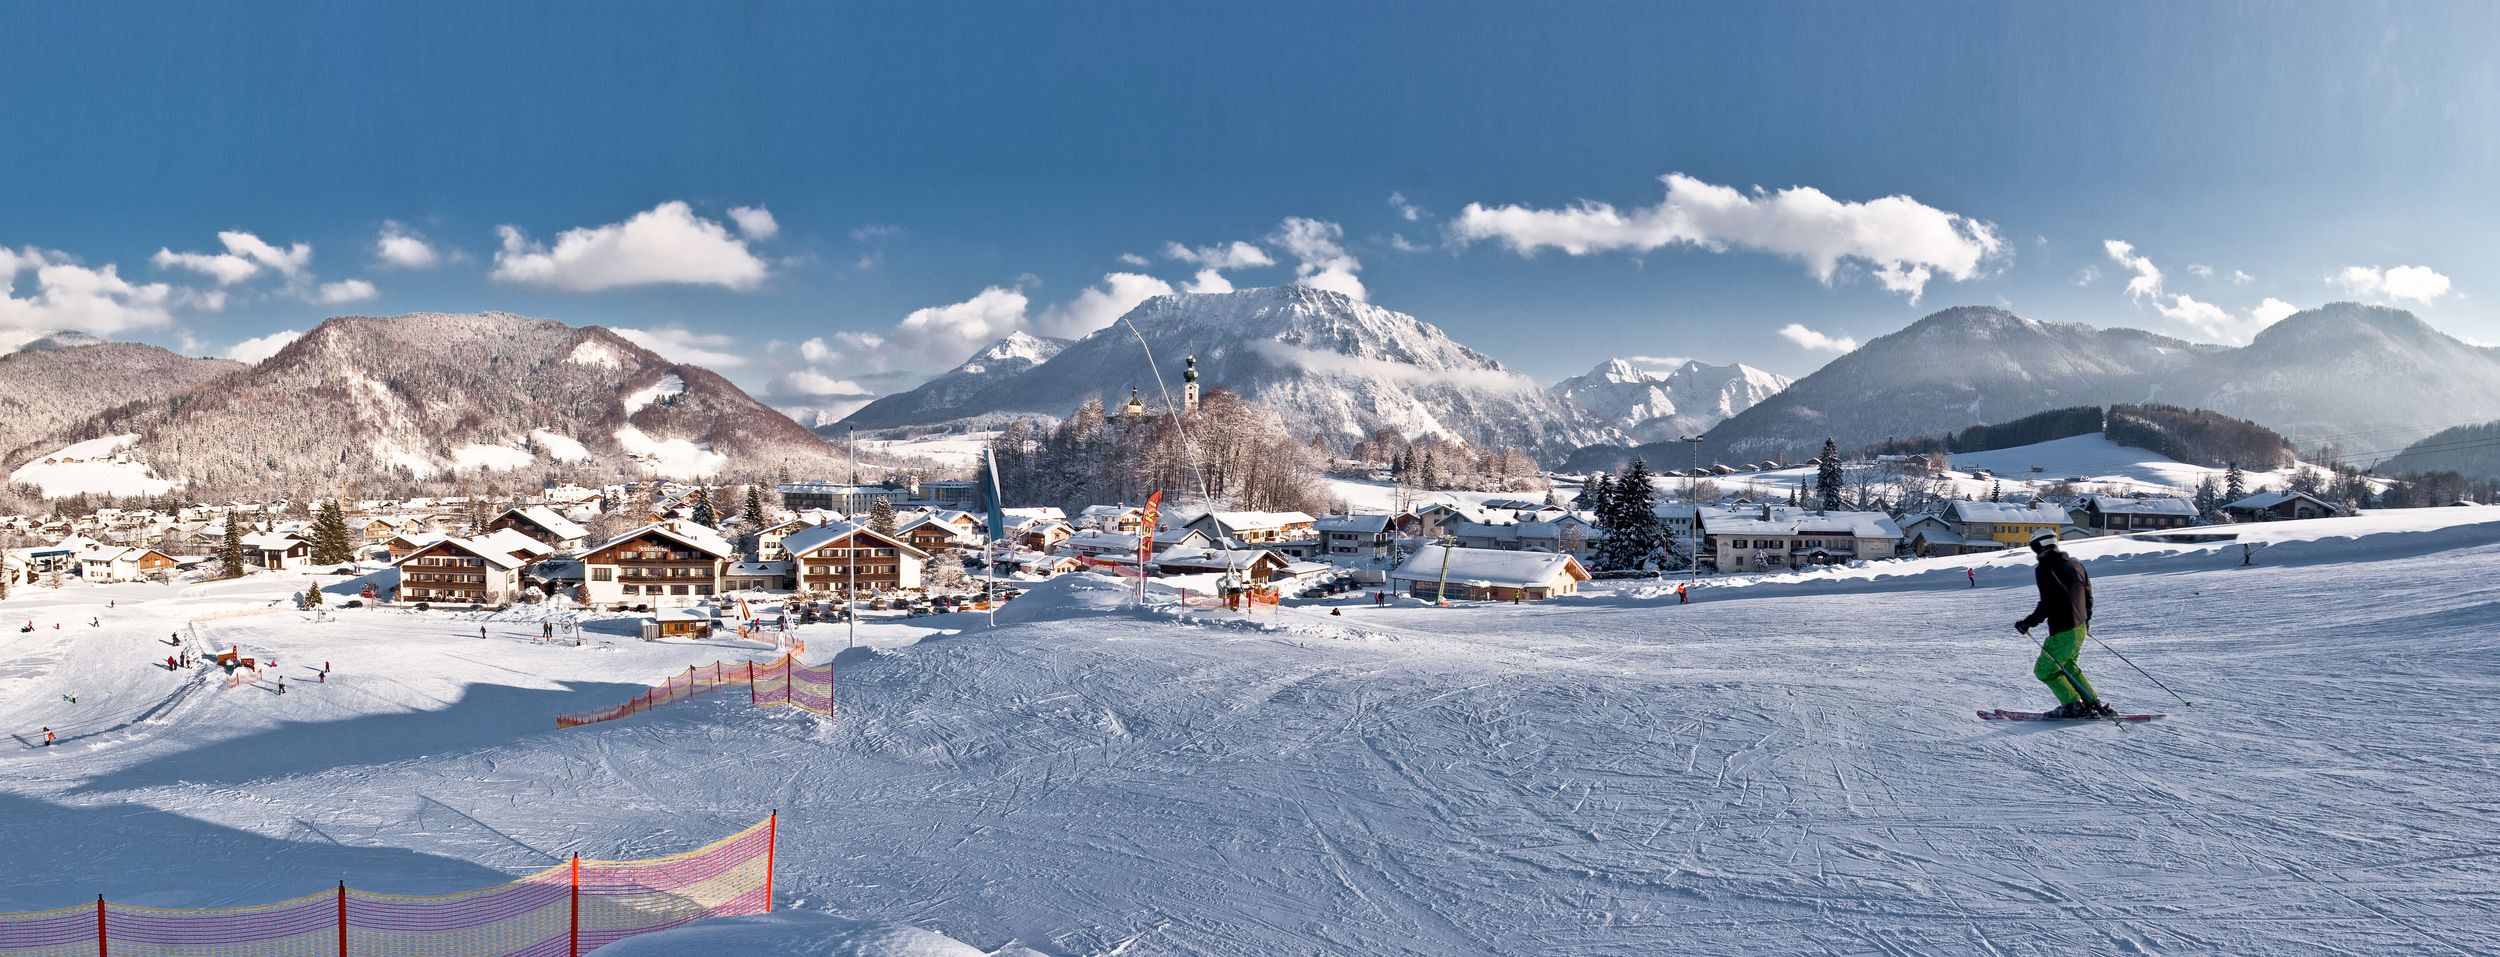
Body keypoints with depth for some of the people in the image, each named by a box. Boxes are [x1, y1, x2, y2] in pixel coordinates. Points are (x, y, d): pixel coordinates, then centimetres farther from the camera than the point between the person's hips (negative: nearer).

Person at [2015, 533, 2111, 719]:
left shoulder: (2044, 569, -14)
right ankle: (2093, 704, 22)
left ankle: (2074, 706, 1)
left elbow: (2048, 603, -20)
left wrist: (2029, 622, -13)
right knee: (2067, 666, 24)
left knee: (2045, 669, 4)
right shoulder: (2075, 564, 9)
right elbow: (2088, 594, 17)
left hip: (2063, 631, -8)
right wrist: (2086, 619, 31)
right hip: (2080, 628, 8)